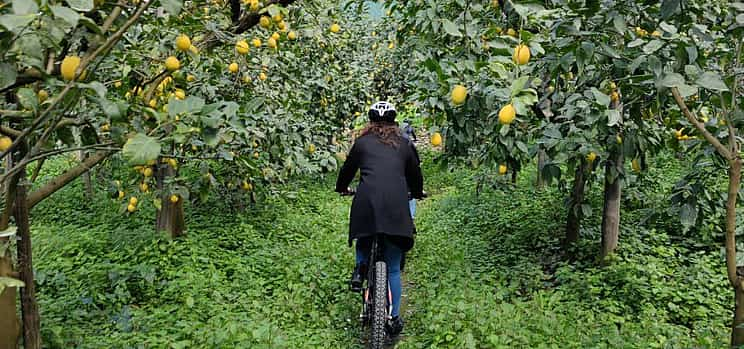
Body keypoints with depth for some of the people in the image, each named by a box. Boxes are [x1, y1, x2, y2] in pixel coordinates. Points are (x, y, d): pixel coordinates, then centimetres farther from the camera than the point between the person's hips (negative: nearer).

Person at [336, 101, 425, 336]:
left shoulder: (362, 142, 14)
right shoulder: (403, 144, 17)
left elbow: (348, 169, 24)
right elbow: (415, 173, 26)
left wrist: (342, 188, 45)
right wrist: (417, 193, 47)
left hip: (367, 202, 0)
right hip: (396, 205, 1)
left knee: (364, 239, 34)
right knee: (393, 268, 10)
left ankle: (360, 268, 10)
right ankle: (394, 317, 12)